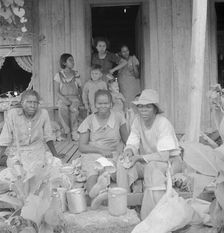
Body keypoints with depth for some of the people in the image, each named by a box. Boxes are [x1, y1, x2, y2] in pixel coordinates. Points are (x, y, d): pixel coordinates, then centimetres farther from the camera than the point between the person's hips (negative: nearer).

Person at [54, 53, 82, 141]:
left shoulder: (76, 74, 14)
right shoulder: (58, 75, 9)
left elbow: (80, 88, 13)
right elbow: (57, 92, 5)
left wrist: (79, 98, -7)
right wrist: (64, 99, -13)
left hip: (74, 98, 1)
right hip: (63, 99, -1)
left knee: (74, 109, -33)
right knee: (63, 109, -34)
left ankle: (74, 133, -28)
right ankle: (67, 133, -26)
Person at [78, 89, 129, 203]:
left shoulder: (118, 118, 6)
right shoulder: (89, 121, 5)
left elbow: (126, 140, 15)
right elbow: (82, 147, 1)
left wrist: (120, 149, -6)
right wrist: (101, 150, -12)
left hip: (113, 155, 1)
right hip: (92, 155, -1)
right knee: (92, 174, -34)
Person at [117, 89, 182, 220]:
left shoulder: (163, 123, -22)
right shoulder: (138, 121, -4)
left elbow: (164, 156, -26)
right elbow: (132, 144, -2)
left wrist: (140, 157, -30)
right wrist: (129, 151, -26)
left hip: (169, 161, -5)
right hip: (147, 162, 6)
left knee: (152, 168, -36)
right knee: (123, 165, -18)